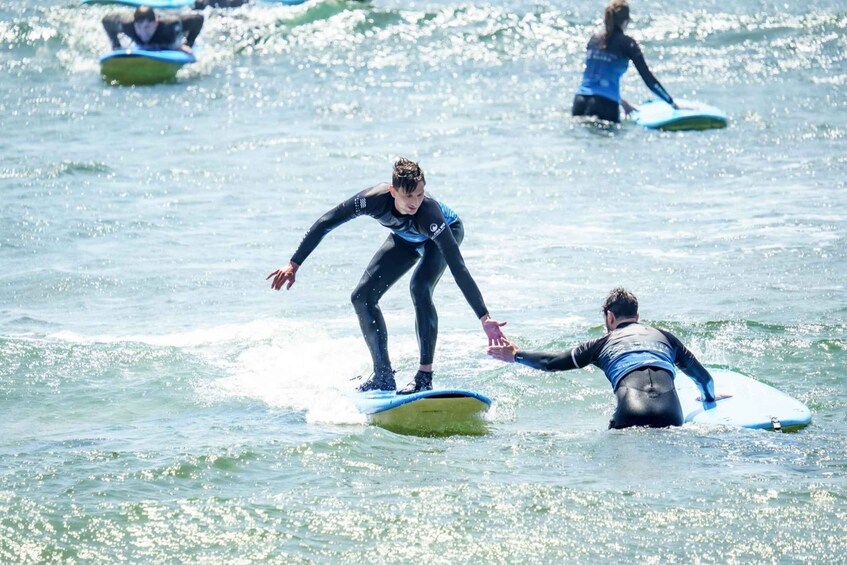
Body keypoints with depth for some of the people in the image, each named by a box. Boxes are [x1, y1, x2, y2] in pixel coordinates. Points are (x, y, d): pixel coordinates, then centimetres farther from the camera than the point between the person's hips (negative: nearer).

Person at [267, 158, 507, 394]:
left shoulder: (429, 212, -44)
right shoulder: (375, 199, -37)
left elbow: (458, 268, -46)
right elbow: (325, 224, -25)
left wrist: (485, 318, -50)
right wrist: (293, 265, -26)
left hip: (447, 231, -5)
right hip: (406, 238, 5)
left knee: (420, 287, -32)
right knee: (362, 297, -5)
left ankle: (425, 376, -24)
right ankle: (384, 377, 6)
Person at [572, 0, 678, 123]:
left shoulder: (594, 40, 16)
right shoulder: (626, 43, 0)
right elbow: (648, 78, -1)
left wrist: (621, 101, 33)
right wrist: (673, 104, 5)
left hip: (580, 101, 5)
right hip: (605, 105, -5)